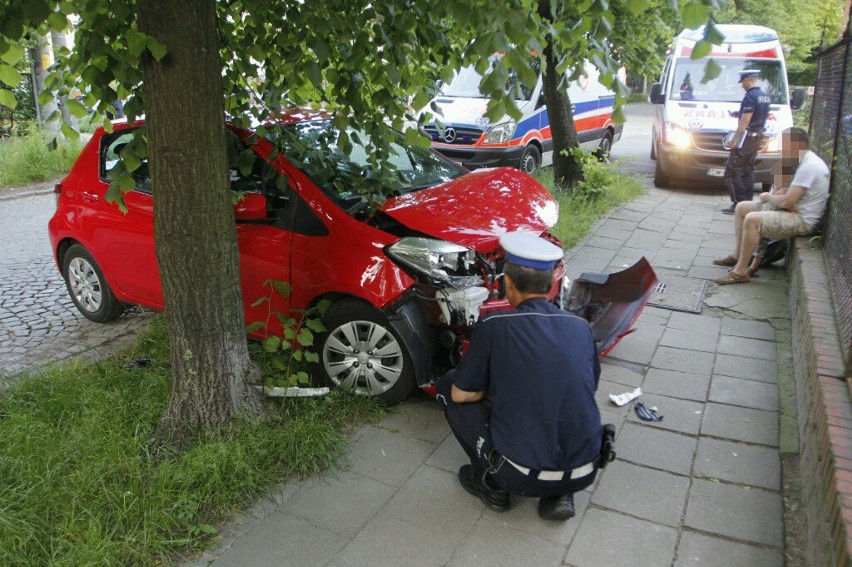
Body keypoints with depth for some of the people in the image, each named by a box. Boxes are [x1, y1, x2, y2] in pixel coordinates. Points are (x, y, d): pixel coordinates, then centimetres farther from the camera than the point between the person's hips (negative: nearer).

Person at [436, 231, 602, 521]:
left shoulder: (494, 327, -11)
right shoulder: (581, 327, 2)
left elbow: (461, 395, -2)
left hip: (523, 477, -4)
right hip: (583, 473, 4)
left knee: (448, 386, 11)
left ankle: (490, 482, 14)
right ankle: (560, 495, 17)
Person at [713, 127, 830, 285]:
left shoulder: (809, 166, -22)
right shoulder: (805, 161, 12)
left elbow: (786, 202, -25)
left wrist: (767, 197, -5)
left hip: (802, 220, -11)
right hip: (795, 211, 11)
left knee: (752, 220, -29)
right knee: (742, 207, 10)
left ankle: (740, 272, -23)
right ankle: (737, 256, 11)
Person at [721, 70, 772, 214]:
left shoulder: (750, 96, -15)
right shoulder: (765, 97, 15)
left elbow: (745, 121, -20)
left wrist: (734, 138, -17)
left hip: (747, 136, -10)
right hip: (758, 137, 10)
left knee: (732, 170, -7)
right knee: (748, 171, 14)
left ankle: (738, 203, -11)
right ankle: (748, 202, 15)